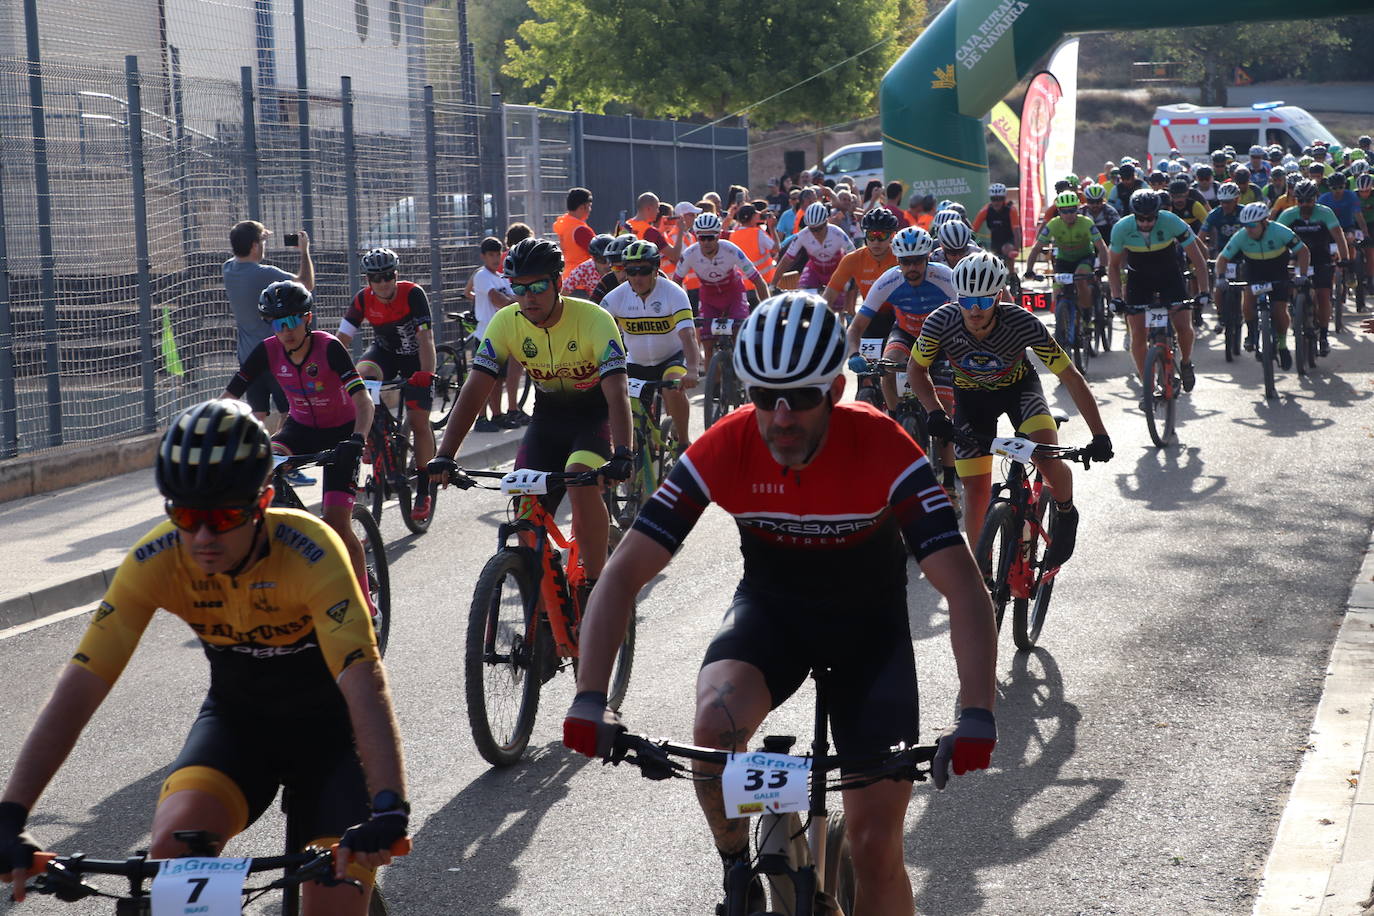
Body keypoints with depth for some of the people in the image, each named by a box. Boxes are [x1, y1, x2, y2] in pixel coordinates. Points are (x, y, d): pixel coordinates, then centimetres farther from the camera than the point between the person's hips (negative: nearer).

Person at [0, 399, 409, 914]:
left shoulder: (309, 552, -31)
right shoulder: (154, 562, -22)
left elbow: (364, 679, -41)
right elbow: (79, 688, -25)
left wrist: (388, 809, -54)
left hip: (326, 722, -2)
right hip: (237, 718, 2)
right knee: (173, 850, -26)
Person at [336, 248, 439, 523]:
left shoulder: (413, 294, -25)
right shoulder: (363, 299, -15)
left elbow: (425, 339, -30)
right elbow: (343, 338, -16)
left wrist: (426, 375, -43)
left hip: (415, 357, -2)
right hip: (384, 352, 3)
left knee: (419, 421, -7)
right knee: (361, 375, -33)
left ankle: (423, 492, 4)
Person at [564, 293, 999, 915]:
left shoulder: (883, 450, -28)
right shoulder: (723, 451, -23)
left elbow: (965, 591, -32)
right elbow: (624, 574, -22)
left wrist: (976, 717, -46)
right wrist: (589, 701, -35)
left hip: (867, 621, -1)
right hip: (770, 609, 1)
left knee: (876, 846, -7)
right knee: (716, 723, -33)